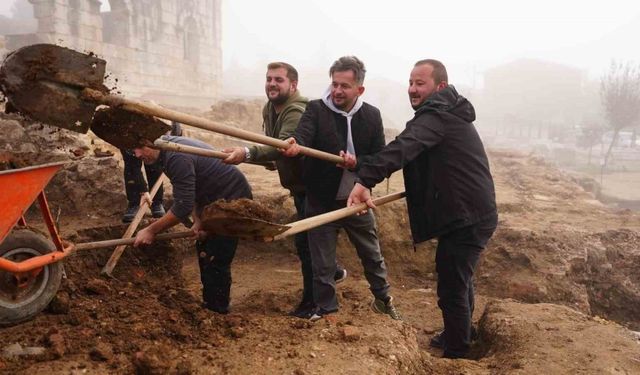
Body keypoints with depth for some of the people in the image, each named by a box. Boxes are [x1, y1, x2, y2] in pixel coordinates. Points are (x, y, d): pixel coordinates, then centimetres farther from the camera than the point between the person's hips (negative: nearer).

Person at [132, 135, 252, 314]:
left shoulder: (176, 157, -28)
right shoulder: (168, 152, 5)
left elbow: (182, 207, -27)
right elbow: (190, 192, 11)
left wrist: (151, 231, -17)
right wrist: (198, 220, -4)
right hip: (218, 199, 11)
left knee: (215, 260, -8)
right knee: (205, 250, 19)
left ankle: (216, 312, 5)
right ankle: (210, 305, 32)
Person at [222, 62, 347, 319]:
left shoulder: (297, 112, -27)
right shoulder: (269, 109, 4)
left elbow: (284, 144, -44)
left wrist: (248, 153, -58)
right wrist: (270, 161, -9)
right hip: (298, 184, 10)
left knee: (305, 241, -6)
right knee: (306, 239, 21)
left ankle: (311, 301, 7)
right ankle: (332, 271, 45)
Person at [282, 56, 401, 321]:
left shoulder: (371, 116, -3)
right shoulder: (316, 109, -9)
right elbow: (303, 135, -28)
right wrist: (294, 145, -51)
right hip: (321, 201, -2)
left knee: (373, 255, 19)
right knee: (322, 263, 8)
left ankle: (383, 299, 43)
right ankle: (325, 310, 28)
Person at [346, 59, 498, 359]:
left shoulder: (436, 116, -19)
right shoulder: (446, 114, 17)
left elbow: (403, 148, -36)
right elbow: (412, 155, 20)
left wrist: (365, 181, -48)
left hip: (465, 219, -11)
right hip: (473, 214, 11)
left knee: (452, 289, -2)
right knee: (459, 280, 26)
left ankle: (456, 357, 12)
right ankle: (460, 336, 46)